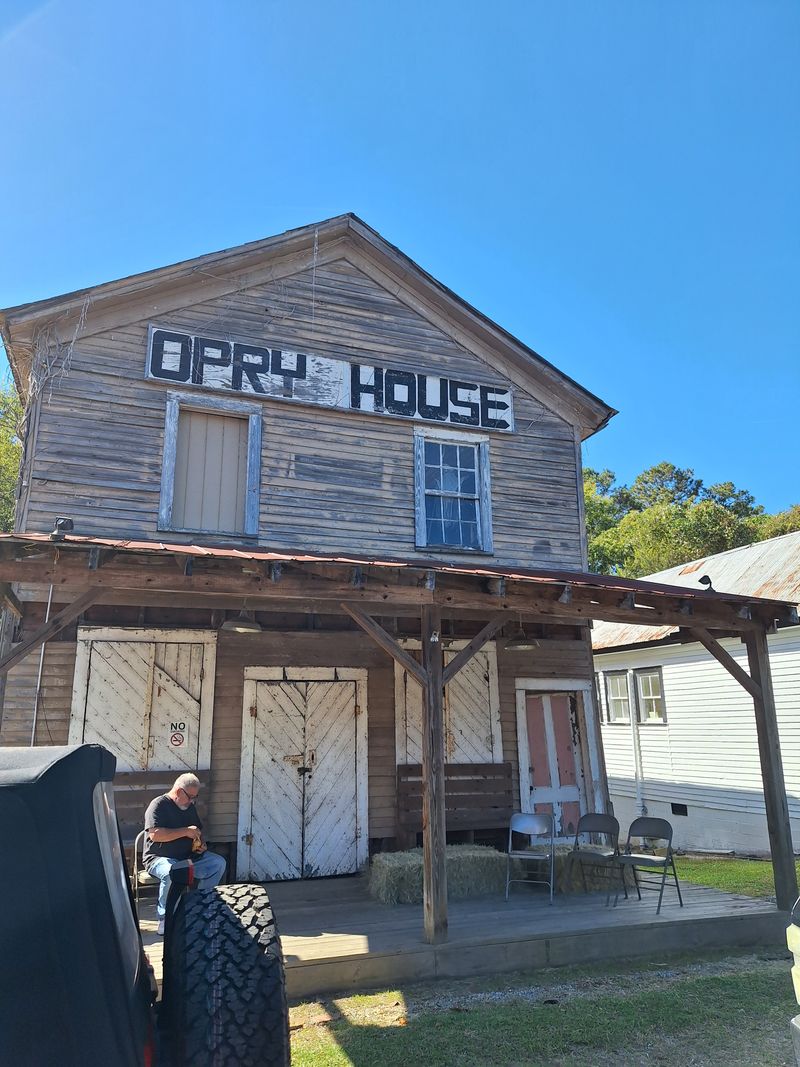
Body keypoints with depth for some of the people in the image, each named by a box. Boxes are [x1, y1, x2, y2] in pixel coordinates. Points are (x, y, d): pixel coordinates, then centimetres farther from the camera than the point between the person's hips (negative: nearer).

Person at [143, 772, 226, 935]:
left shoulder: (190, 807, 14)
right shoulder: (158, 805, -11)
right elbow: (155, 834, -25)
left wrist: (200, 844, 5)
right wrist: (185, 831, -22)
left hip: (188, 857, 7)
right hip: (159, 858, -7)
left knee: (219, 863, -11)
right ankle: (164, 920, -21)